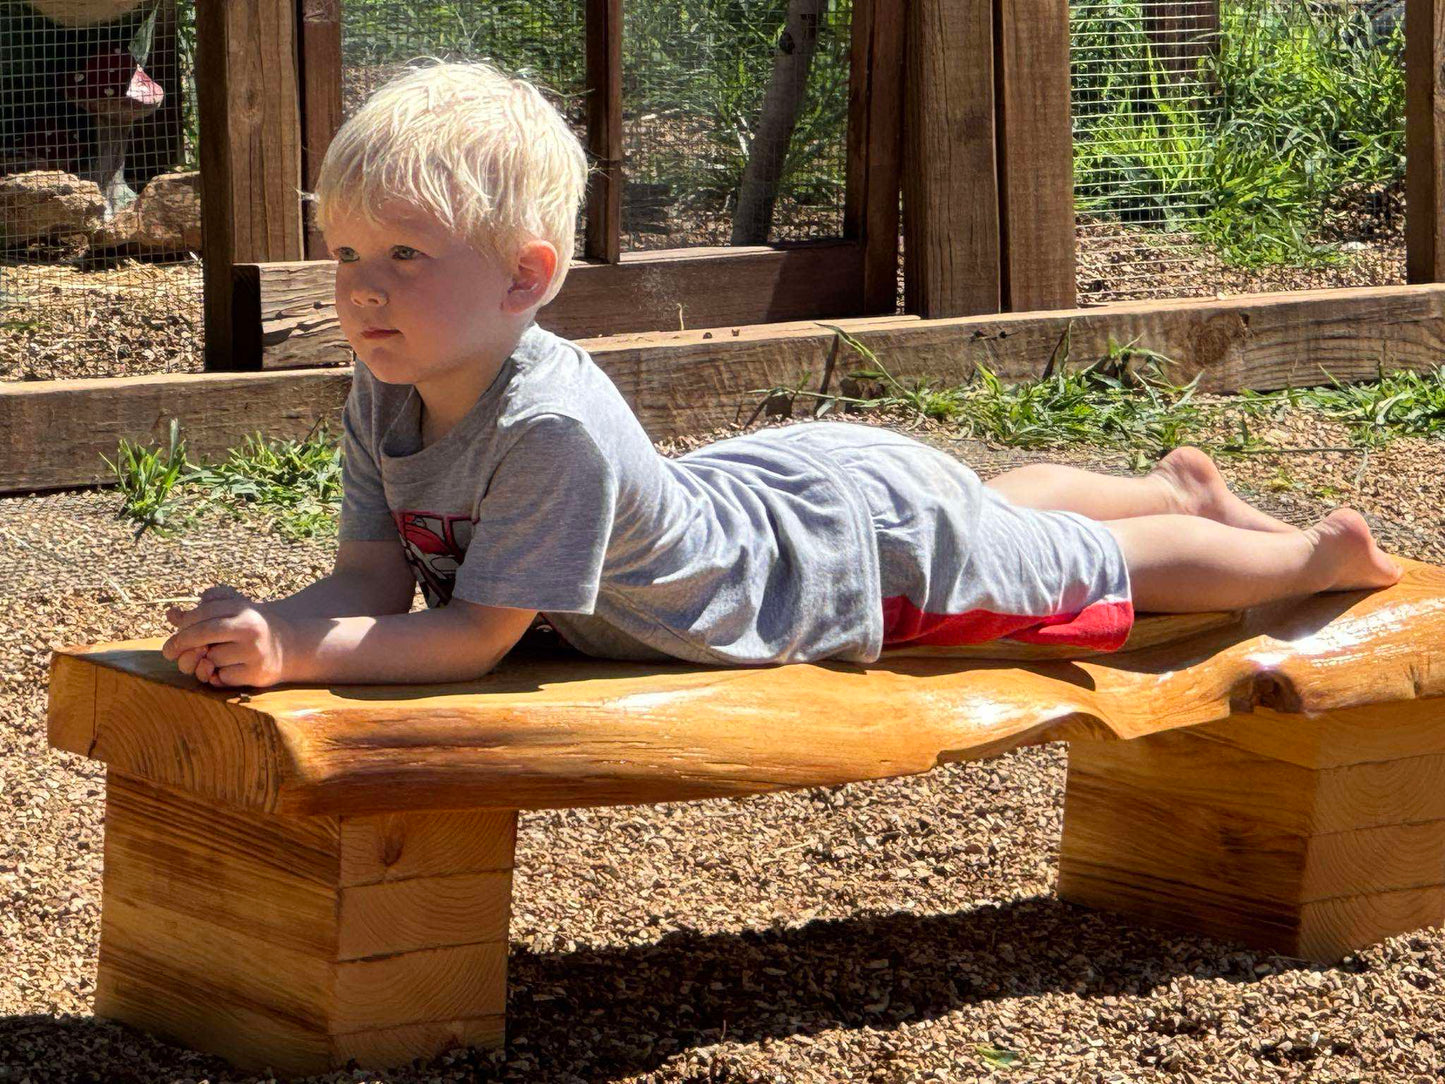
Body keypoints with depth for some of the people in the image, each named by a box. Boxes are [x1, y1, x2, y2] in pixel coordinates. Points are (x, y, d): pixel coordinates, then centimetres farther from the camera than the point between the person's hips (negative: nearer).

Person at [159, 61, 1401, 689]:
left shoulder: (551, 422, -44)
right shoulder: (383, 405, -20)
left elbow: (476, 635, -41)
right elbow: (377, 585, -19)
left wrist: (297, 655, -48)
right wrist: (263, 628, -39)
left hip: (878, 540, -7)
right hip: (760, 482, 7)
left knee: (1100, 567, 17)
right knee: (1001, 505, 35)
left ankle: (1324, 553, 43)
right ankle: (1179, 486, 62)